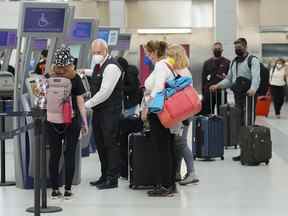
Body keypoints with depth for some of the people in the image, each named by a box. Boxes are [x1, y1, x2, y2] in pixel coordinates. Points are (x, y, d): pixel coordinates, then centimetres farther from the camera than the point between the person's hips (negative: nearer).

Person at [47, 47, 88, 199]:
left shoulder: (50, 78, 1)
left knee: (54, 154, 7)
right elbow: (80, 101, -3)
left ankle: (55, 189, 9)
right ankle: (67, 190, 4)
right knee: (69, 154, 3)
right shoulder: (75, 78, -4)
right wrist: (84, 122, 3)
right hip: (71, 120, -2)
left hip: (52, 121, 2)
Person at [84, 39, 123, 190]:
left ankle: (112, 179, 1)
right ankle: (104, 176, 24)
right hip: (98, 110, 10)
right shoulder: (98, 65, 11)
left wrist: (87, 105, -16)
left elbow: (104, 92, -22)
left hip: (110, 111, -10)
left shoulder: (111, 67, -17)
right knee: (100, 144, 14)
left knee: (110, 144, -5)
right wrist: (86, 72, 23)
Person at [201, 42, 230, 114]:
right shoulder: (207, 63, 13)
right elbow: (204, 78, 13)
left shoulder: (227, 62, 5)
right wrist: (203, 93, 8)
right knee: (206, 113, 1)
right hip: (208, 92, 2)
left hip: (221, 92, -2)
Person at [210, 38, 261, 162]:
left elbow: (256, 77, -19)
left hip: (249, 96, -7)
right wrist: (218, 86, 5)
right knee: (239, 123, 7)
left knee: (248, 124, -9)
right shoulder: (234, 62, 20)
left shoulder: (253, 60, -4)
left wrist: (253, 89, -38)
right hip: (237, 96, 7)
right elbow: (229, 79, 22)